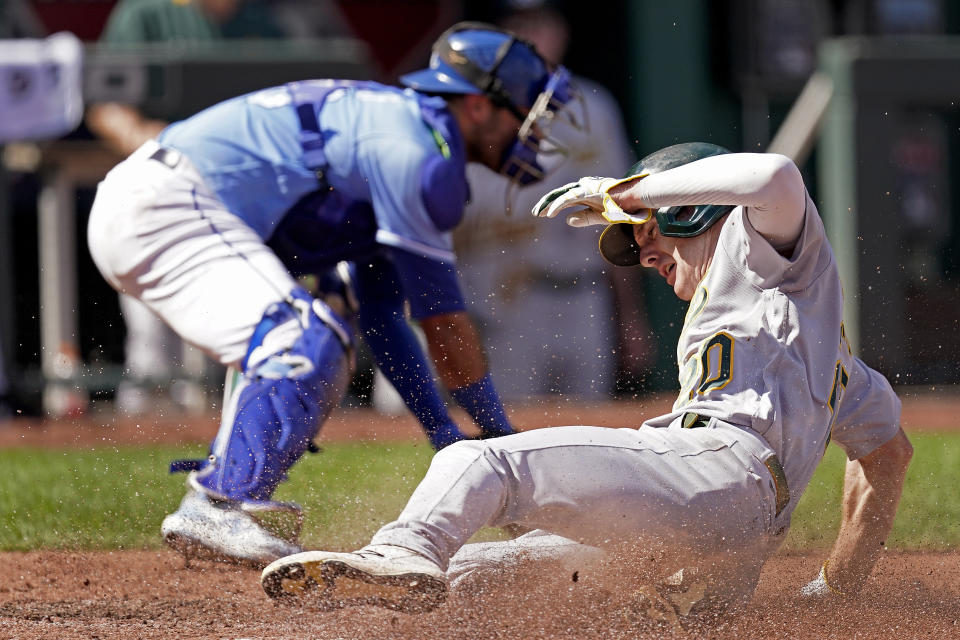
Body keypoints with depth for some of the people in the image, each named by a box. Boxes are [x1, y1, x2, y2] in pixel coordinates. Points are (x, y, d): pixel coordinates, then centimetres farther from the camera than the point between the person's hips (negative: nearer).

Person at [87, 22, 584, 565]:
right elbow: (443, 318, -8)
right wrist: (499, 432, 2)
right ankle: (216, 510, -25)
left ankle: (210, 508, 14)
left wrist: (448, 438, 23)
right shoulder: (418, 149, -10)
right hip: (165, 208, -11)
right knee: (309, 343, -23)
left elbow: (381, 317, 25)